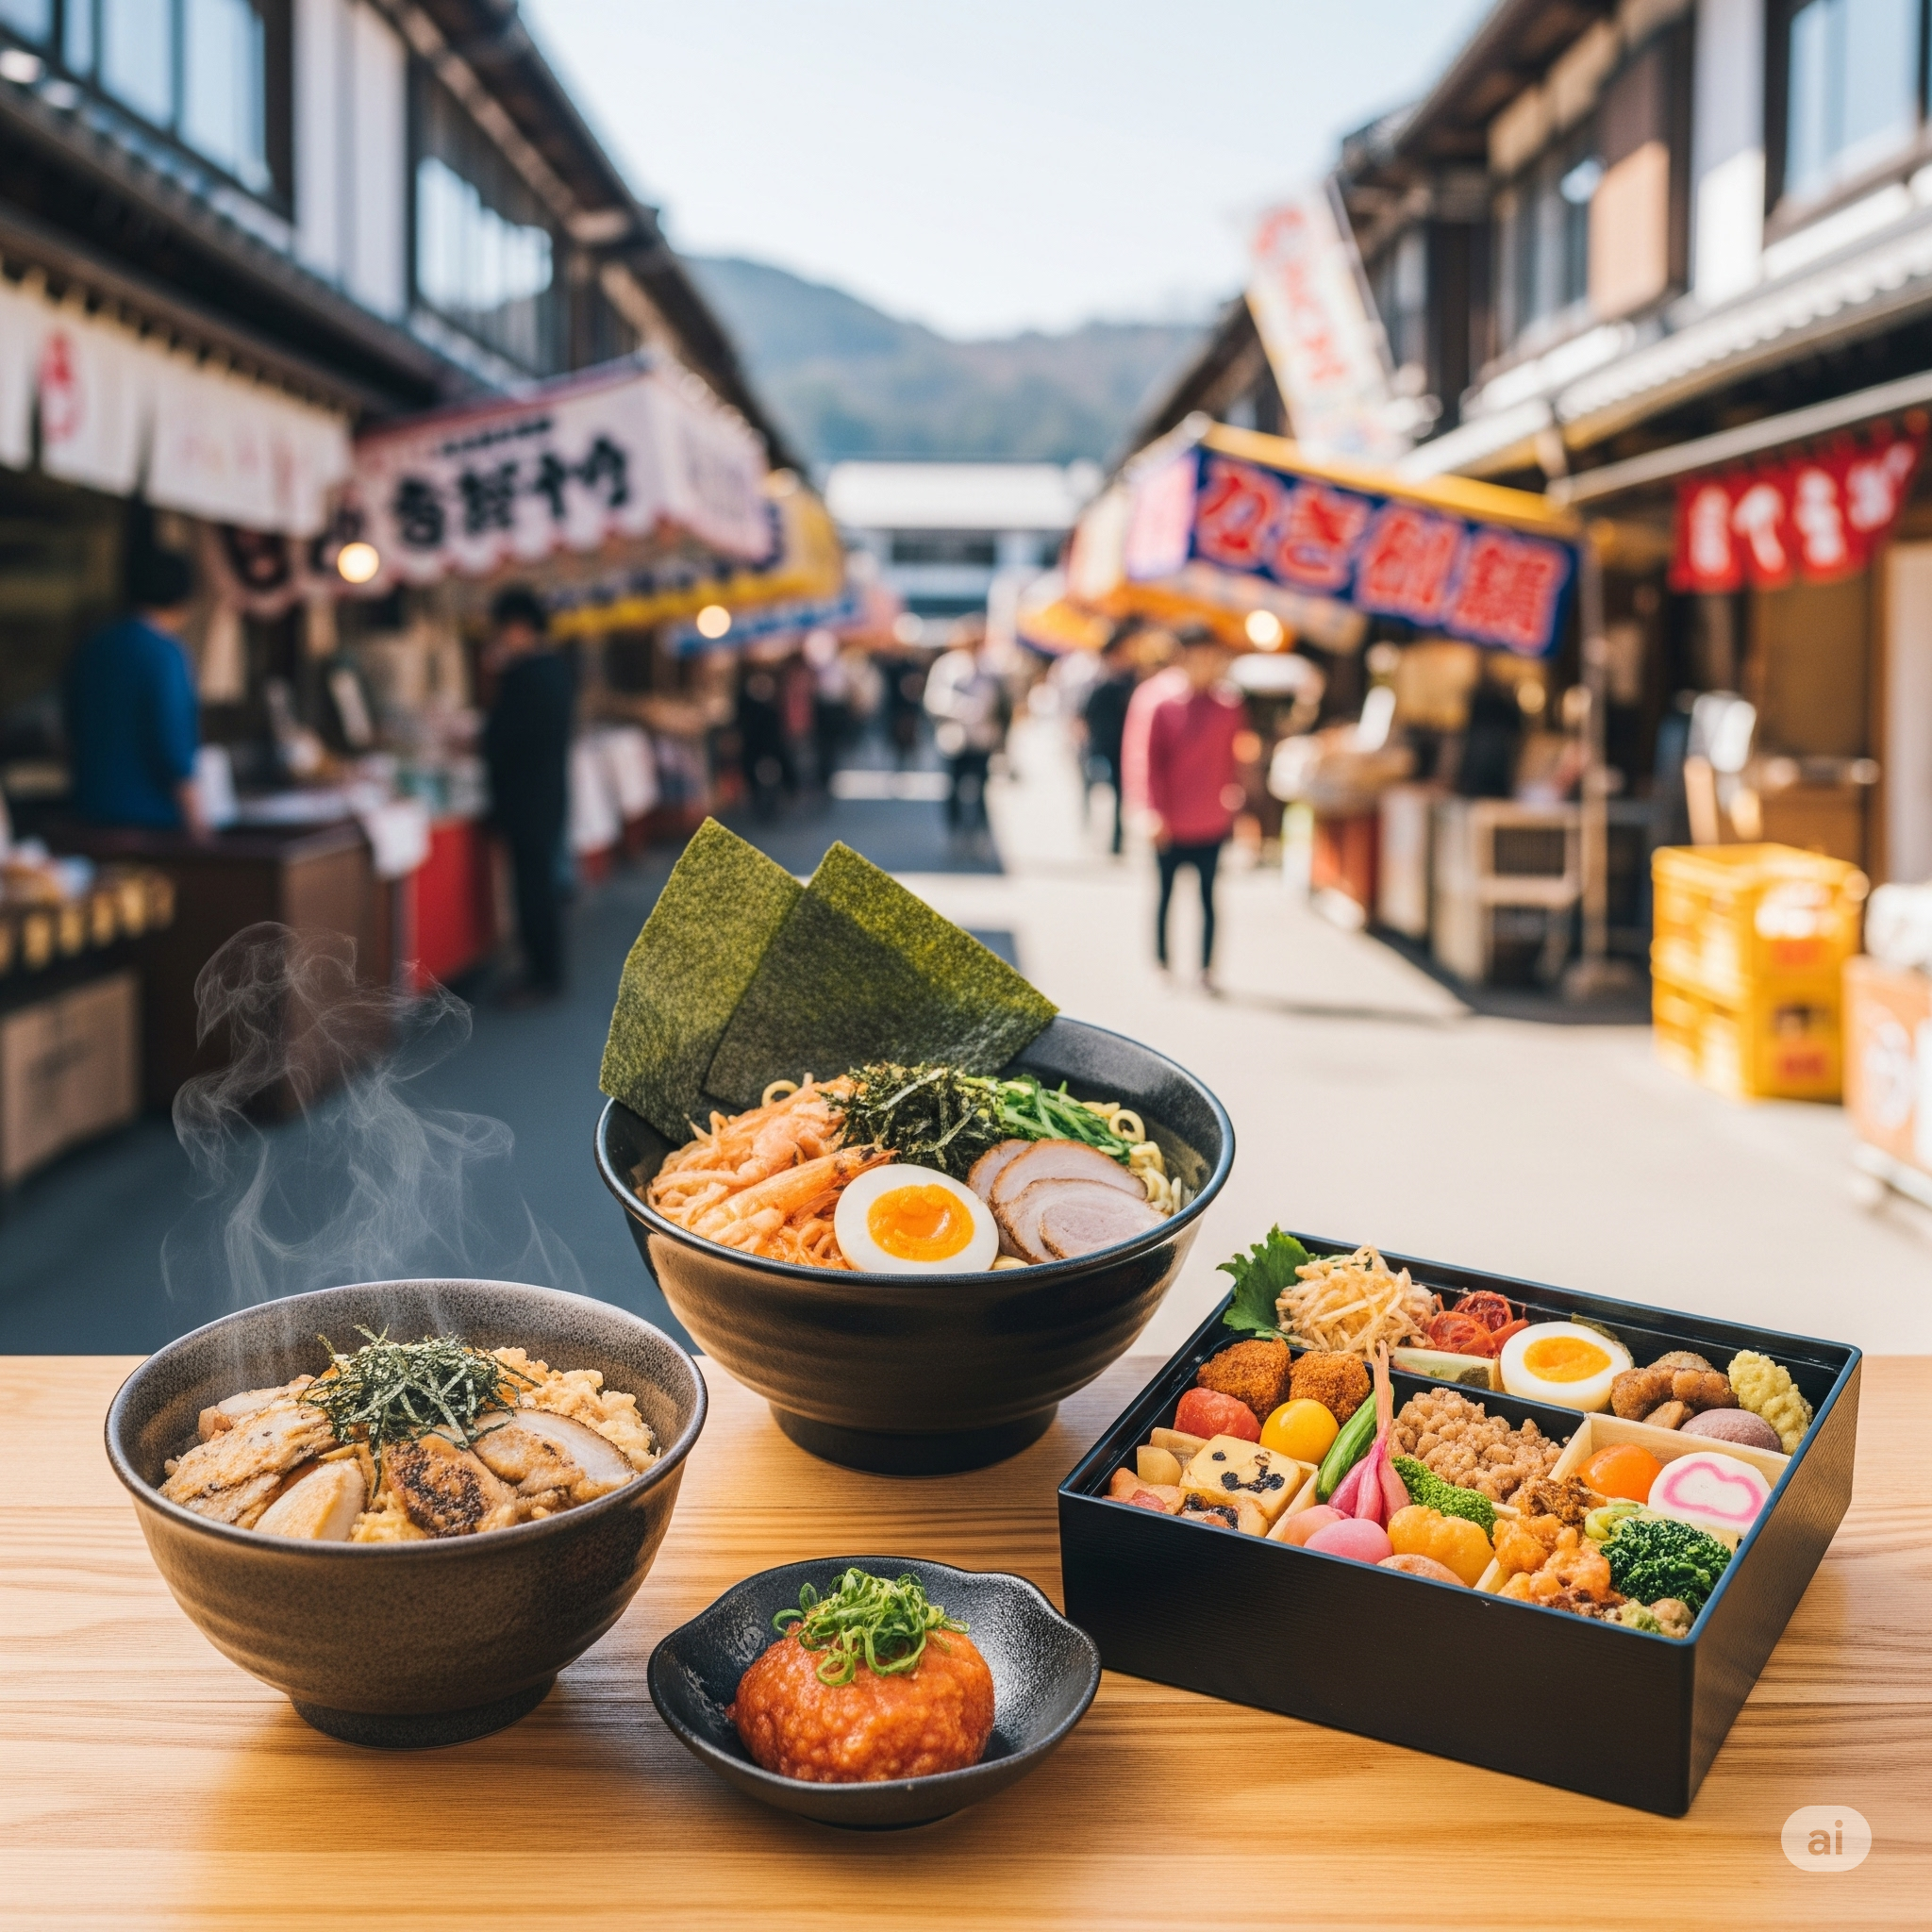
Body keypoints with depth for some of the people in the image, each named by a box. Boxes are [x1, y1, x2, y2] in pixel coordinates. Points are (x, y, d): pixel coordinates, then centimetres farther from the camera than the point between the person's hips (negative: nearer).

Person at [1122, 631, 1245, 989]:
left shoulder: (1229, 704, 1)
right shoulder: (1157, 698, -8)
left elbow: (1236, 755, 9)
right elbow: (1142, 757, -8)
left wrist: (1235, 798, 2)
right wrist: (1153, 812, -12)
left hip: (1212, 822, 2)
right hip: (1170, 823, -2)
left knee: (1208, 893, 7)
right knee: (1165, 892, 10)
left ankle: (1207, 969, 14)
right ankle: (1162, 964, 21)